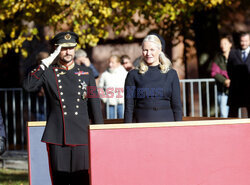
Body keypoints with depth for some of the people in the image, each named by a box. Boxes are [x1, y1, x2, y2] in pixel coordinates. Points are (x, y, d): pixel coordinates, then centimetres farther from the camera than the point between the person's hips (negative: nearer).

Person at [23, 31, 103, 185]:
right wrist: (46, 63, -13)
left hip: (81, 137, 1)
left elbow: (95, 104, 13)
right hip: (57, 138, -1)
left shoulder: (86, 73, 12)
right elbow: (28, 86, -13)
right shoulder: (48, 73, 6)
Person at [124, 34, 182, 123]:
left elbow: (177, 106, 8)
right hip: (142, 122, -1)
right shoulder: (133, 75, 5)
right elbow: (129, 107, 3)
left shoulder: (171, 74, 8)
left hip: (166, 122, 1)